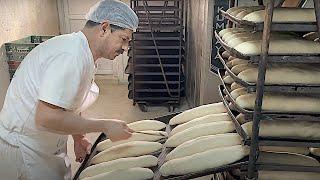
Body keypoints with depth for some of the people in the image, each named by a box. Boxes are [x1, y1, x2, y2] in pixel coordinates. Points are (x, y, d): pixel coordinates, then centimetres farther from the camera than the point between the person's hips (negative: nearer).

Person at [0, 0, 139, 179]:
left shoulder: (82, 52, 5)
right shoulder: (72, 55, -28)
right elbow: (47, 117, -35)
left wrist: (78, 138, 2)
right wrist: (105, 126, -26)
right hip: (25, 150, -9)